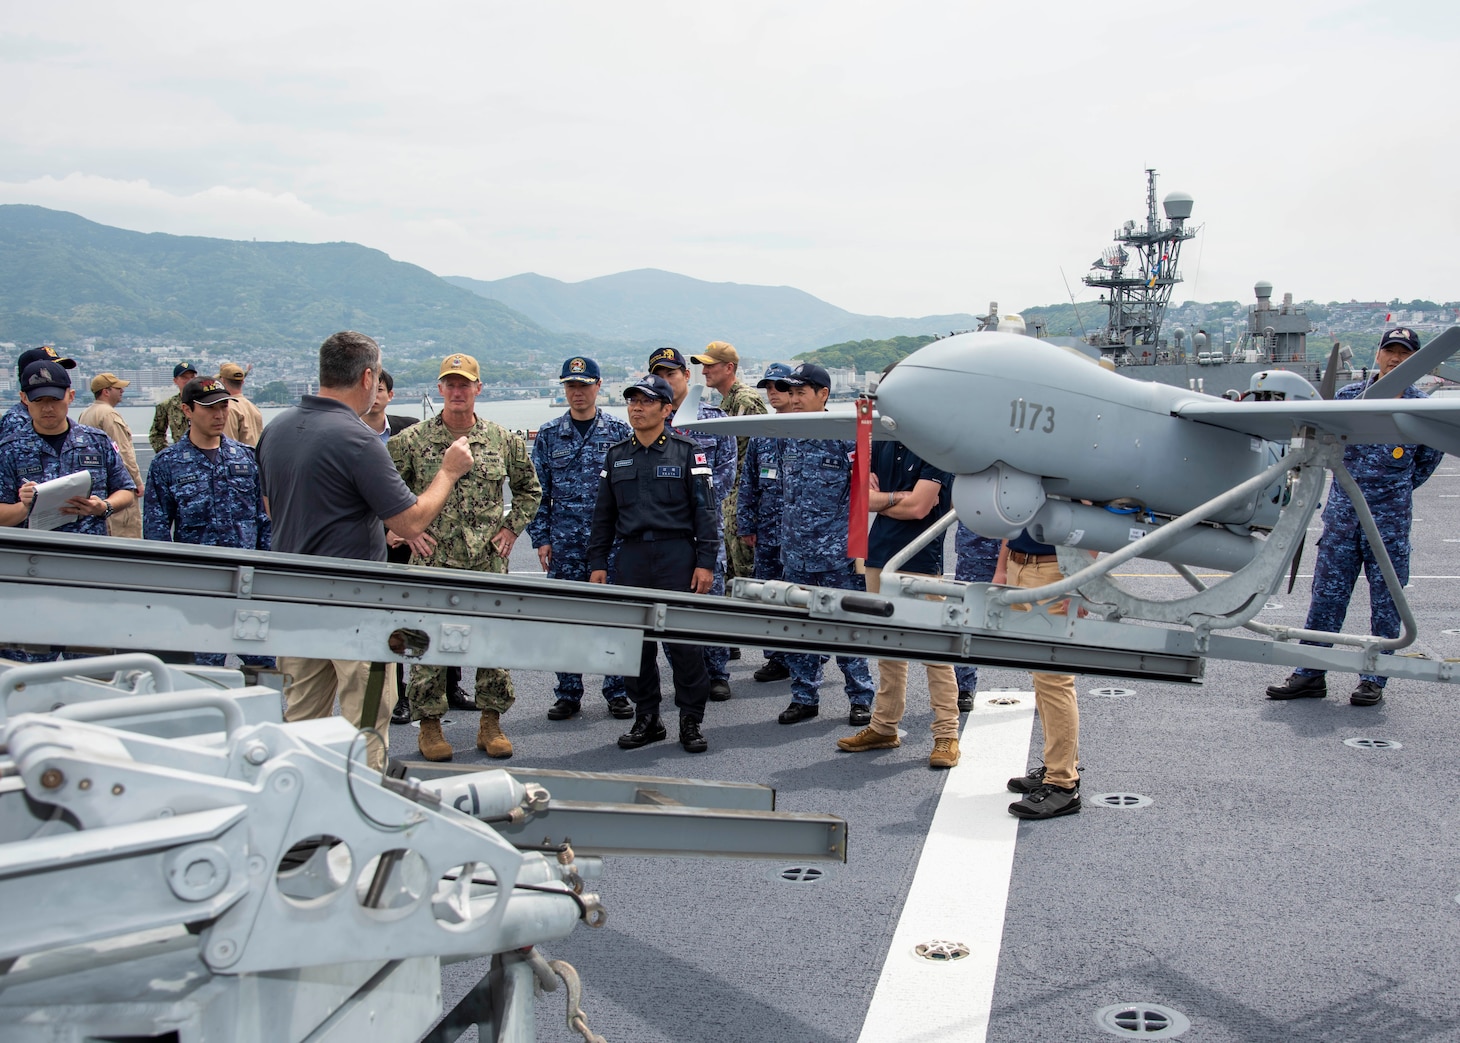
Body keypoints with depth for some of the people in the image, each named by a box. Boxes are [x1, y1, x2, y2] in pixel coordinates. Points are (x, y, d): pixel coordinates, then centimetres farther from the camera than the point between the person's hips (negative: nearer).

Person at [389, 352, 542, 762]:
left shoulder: (504, 440, 5)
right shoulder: (413, 440, -1)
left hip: (489, 562, 2)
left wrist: (512, 528, 8)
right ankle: (429, 725, 15)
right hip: (432, 562, -1)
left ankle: (491, 722, 17)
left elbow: (529, 489, 18)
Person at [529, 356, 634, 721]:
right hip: (564, 541, 1)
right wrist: (541, 538, 1)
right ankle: (568, 694, 15)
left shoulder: (619, 431, 3)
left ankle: (617, 692, 13)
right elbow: (538, 490, 7)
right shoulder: (549, 434, 6)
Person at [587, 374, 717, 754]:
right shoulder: (616, 456, 12)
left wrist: (705, 562, -9)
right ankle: (646, 719, 18)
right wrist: (597, 563, 10)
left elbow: (705, 510, -2)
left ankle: (691, 720, 8)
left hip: (677, 554, -4)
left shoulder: (687, 453, 1)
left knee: (683, 640, -3)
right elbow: (603, 515, 16)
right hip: (631, 556, 4)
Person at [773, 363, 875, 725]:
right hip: (796, 554, 6)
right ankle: (804, 698, 21)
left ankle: (861, 698, 12)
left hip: (836, 553, -6)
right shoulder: (787, 437, 9)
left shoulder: (846, 434, -8)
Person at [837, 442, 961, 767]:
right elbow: (863, 496, 4)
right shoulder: (882, 443, 11)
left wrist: (880, 501, 0)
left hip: (920, 561, -7)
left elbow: (918, 507, -15)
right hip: (879, 556, 7)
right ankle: (884, 727, 22)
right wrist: (898, 498, -12)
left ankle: (947, 734, 1)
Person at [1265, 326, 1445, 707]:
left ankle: (1374, 679, 13)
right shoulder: (1349, 396, 3)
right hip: (1342, 514, 2)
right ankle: (1310, 675, 11)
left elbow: (1429, 457, 15)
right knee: (1327, 594, 4)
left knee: (1386, 601, 4)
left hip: (1390, 520, -2)